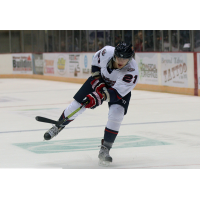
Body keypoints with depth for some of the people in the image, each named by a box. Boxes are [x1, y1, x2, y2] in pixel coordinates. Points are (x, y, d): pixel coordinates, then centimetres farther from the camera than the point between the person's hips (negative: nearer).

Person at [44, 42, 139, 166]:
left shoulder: (132, 71, -37)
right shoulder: (107, 52, -30)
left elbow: (117, 93, -37)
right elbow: (96, 60, -5)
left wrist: (99, 97, -49)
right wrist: (97, 80, -13)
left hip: (120, 89, -2)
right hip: (100, 80, 3)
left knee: (116, 115, -24)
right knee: (77, 105, 0)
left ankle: (105, 150, -11)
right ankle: (58, 127, 27)